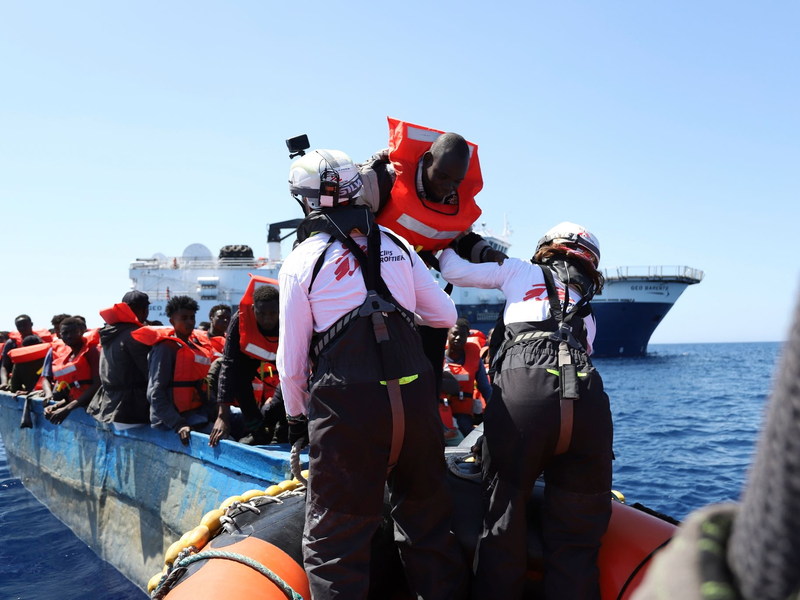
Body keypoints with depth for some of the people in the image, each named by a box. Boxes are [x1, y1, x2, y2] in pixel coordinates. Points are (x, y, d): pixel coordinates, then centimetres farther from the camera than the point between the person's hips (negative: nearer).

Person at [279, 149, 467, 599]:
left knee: (336, 537, 8)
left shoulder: (301, 262, 0)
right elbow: (446, 316, 17)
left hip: (345, 409, -4)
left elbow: (291, 361, 1)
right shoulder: (397, 245, 10)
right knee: (426, 520, 19)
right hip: (415, 398, 4)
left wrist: (297, 415, 16)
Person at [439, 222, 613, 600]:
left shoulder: (521, 271, 26)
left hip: (522, 390, -3)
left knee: (503, 528, 7)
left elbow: (455, 272, 27)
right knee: (576, 539, 11)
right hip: (587, 396, 3)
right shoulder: (588, 309, 33)